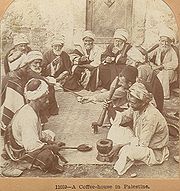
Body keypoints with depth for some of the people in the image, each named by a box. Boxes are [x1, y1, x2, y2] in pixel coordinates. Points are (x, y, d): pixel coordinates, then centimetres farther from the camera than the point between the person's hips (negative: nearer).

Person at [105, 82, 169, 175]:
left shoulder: (151, 116, -34)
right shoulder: (136, 107, -11)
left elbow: (142, 143, -29)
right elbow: (121, 118, 0)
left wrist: (120, 145, -27)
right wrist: (111, 109, -20)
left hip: (154, 151, -8)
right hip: (140, 140, 8)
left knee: (126, 151, -33)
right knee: (116, 128, -4)